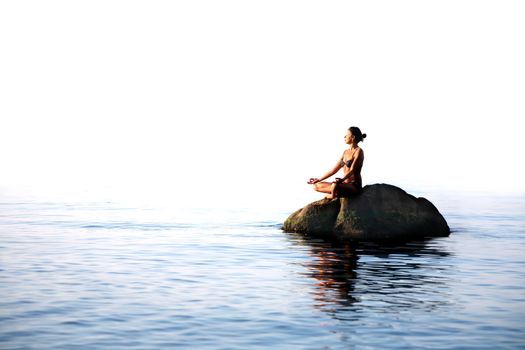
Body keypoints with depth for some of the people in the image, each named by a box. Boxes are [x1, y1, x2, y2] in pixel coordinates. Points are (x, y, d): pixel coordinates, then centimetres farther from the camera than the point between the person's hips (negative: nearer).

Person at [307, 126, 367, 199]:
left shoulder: (358, 151, -8)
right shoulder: (346, 152, 15)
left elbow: (352, 170, -20)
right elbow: (334, 170, 16)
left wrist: (342, 180, -37)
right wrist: (319, 179, 13)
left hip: (355, 186, -8)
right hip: (344, 185, 8)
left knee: (335, 186, -38)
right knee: (316, 186, -2)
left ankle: (333, 195, -8)